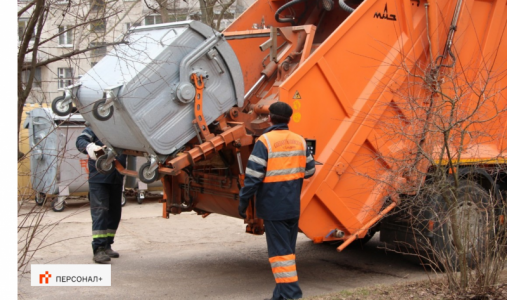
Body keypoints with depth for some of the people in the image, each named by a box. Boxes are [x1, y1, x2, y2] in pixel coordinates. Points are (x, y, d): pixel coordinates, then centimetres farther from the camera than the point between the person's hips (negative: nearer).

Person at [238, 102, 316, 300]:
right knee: (288, 248, 15)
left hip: (273, 206, -6)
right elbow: (309, 170, 13)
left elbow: (253, 175, -15)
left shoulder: (265, 141, -11)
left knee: (279, 250, -3)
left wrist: (243, 200, -7)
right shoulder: (299, 140, 7)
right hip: (293, 205, 6)